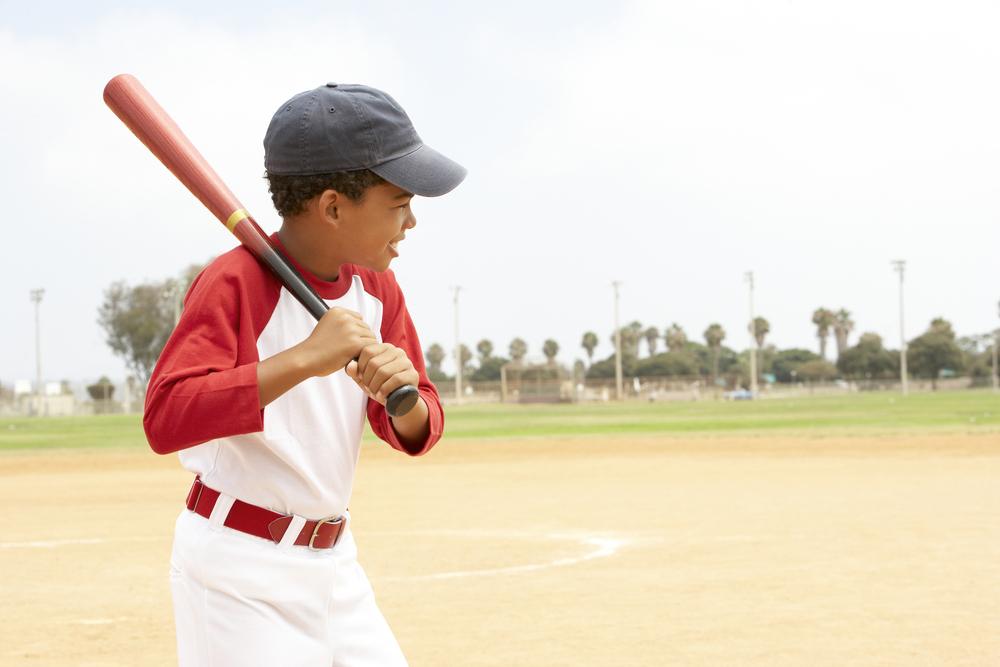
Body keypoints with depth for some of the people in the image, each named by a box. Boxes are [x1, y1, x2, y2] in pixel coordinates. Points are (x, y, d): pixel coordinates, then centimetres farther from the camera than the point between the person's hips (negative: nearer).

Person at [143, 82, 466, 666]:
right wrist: (303, 359, -36)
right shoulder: (235, 283, -18)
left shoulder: (375, 287, 5)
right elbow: (164, 421, -30)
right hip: (239, 574, -7)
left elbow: (418, 434, 6)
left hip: (334, 561, 7)